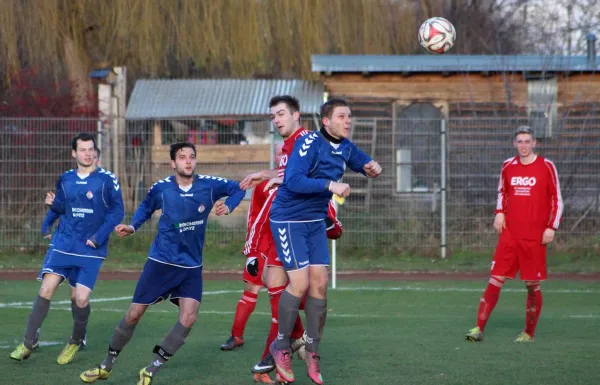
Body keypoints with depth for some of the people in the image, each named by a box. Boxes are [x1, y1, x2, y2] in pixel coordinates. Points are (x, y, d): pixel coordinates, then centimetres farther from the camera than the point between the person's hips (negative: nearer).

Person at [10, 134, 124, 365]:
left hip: (91, 250, -3)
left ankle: (75, 343, 18)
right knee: (46, 289, -10)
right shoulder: (66, 180, 8)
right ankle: (28, 343, -1)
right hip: (63, 244, 3)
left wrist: (98, 237, -15)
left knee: (81, 299, -9)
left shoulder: (107, 179, -5)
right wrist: (53, 204, -5)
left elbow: (117, 211, -7)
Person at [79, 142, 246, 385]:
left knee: (188, 318, -16)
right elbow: (146, 208, 12)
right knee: (134, 314, 2)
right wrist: (132, 226, -5)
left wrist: (228, 206, -13)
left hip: (191, 266, 1)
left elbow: (238, 189, 6)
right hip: (161, 262, -1)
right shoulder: (161, 188, -9)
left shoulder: (209, 185, -9)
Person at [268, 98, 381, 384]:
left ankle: (312, 350, 11)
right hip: (289, 220, -7)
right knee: (300, 283, -12)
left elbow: (364, 164, 20)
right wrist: (330, 184, -37)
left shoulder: (345, 147, 3)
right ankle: (281, 347, 6)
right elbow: (293, 180, -30)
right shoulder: (309, 144, -20)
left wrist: (373, 168, -5)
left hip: (315, 222, 7)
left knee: (319, 283, 1)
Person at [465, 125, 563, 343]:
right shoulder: (508, 166, 8)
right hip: (509, 235, 3)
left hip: (535, 237, -3)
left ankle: (529, 333, 17)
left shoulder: (546, 167, -2)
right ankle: (479, 329, -5)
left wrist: (551, 227, -8)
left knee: (532, 284, 4)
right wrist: (499, 213, 6)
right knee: (496, 280, -4)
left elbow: (557, 200, 1)